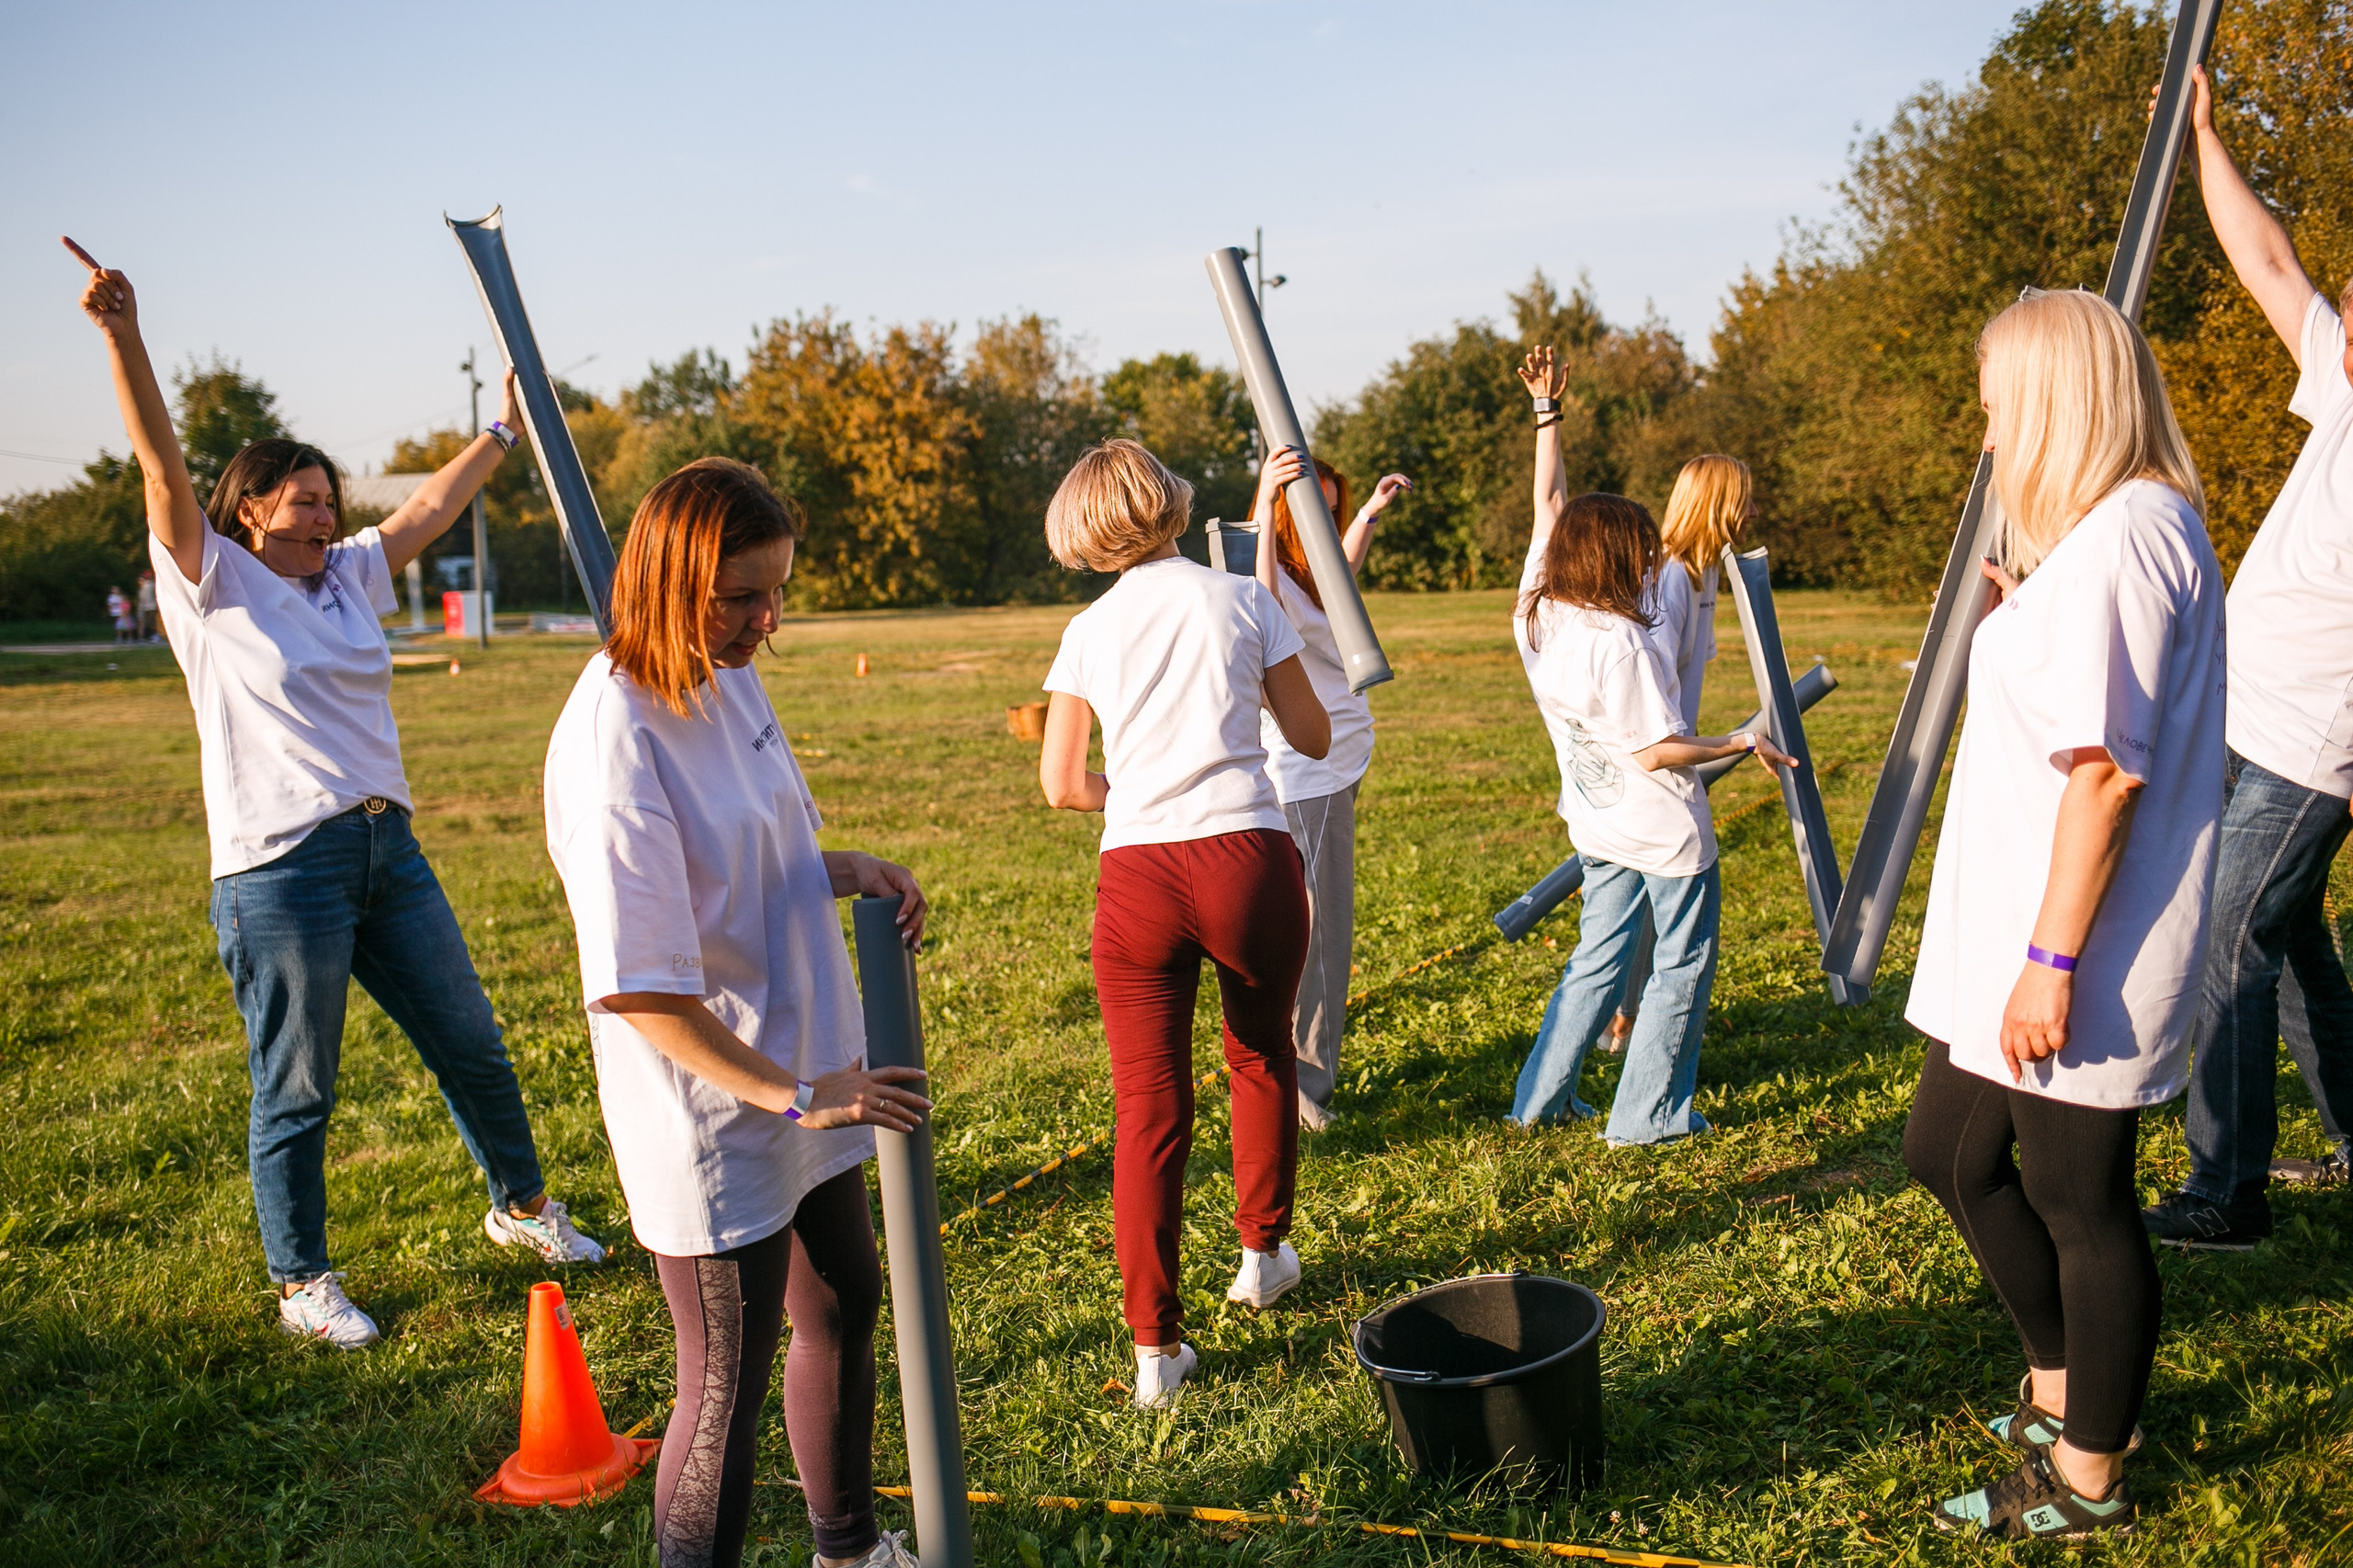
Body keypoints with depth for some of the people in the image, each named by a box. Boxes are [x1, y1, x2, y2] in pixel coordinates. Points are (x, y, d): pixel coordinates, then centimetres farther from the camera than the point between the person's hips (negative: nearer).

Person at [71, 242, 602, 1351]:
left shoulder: (347, 578, 12)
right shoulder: (213, 585, -3)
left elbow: (432, 507, 20)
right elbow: (162, 465, -14)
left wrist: (505, 429, 25)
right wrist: (123, 339, -25)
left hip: (388, 850, 6)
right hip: (281, 873, -6)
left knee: (470, 1042, 15)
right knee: (295, 1092, 4)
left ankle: (521, 1205, 34)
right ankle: (302, 1286, 19)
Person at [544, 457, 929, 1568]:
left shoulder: (731, 682, 0)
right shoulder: (613, 740, -25)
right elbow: (638, 987, -27)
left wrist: (842, 869, -4)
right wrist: (792, 1096, -25)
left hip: (810, 1072, 9)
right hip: (708, 1113, -9)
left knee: (844, 1309, 24)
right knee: (727, 1385, 4)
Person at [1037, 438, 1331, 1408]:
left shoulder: (1089, 632, 6)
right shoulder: (1242, 600, 4)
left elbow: (1061, 785, 6)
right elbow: (1313, 738, 10)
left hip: (1137, 877, 0)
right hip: (1249, 858, 0)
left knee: (1148, 1109, 5)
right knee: (1261, 1055, 25)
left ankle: (1154, 1346, 5)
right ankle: (1263, 1254, 40)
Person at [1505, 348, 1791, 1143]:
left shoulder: (1537, 612, -3)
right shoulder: (1617, 640, -24)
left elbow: (1548, 504, 7)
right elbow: (1658, 751, -19)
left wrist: (1546, 408, 9)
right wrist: (1743, 743, -7)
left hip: (1600, 823, 8)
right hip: (1663, 828, -8)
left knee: (1598, 959, 18)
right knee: (1682, 967, 7)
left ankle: (1540, 1096, 20)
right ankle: (1647, 1113, 11)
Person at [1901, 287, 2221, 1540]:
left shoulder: (2124, 534, -18)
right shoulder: (2110, 531, 14)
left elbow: (2108, 766, -24)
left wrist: (2052, 960, -24)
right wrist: (2024, 620, 26)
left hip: (2074, 960, -10)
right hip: (2016, 939, 10)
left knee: (2079, 1199, 5)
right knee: (1949, 1151, 19)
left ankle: (2087, 1480, 23)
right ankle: (2063, 1388, 37)